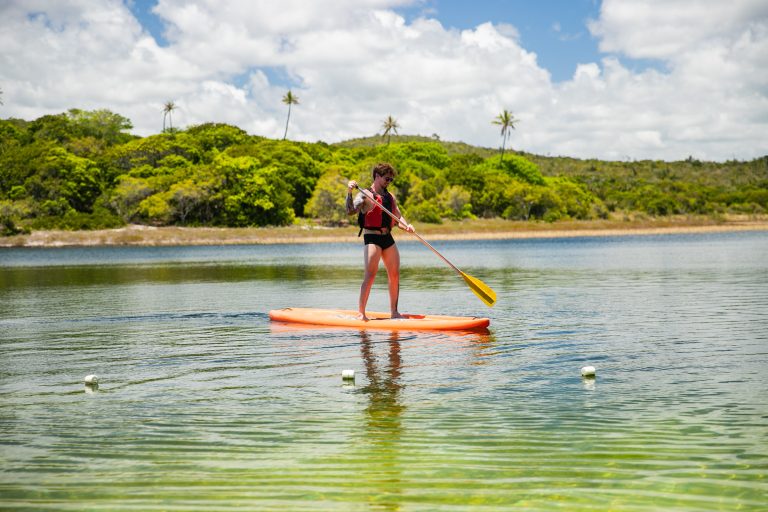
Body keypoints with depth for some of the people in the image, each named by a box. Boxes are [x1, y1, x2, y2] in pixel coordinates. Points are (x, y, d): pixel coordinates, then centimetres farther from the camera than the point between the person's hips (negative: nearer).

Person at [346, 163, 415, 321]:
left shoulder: (390, 196, 17)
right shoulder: (365, 195, -4)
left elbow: (398, 217, 17)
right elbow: (351, 211, -18)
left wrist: (406, 226, -4)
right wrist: (349, 192, -33)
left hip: (388, 238, 7)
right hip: (372, 238, -7)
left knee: (395, 275, 6)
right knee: (370, 274, -16)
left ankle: (394, 312, 16)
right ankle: (361, 313, -15)